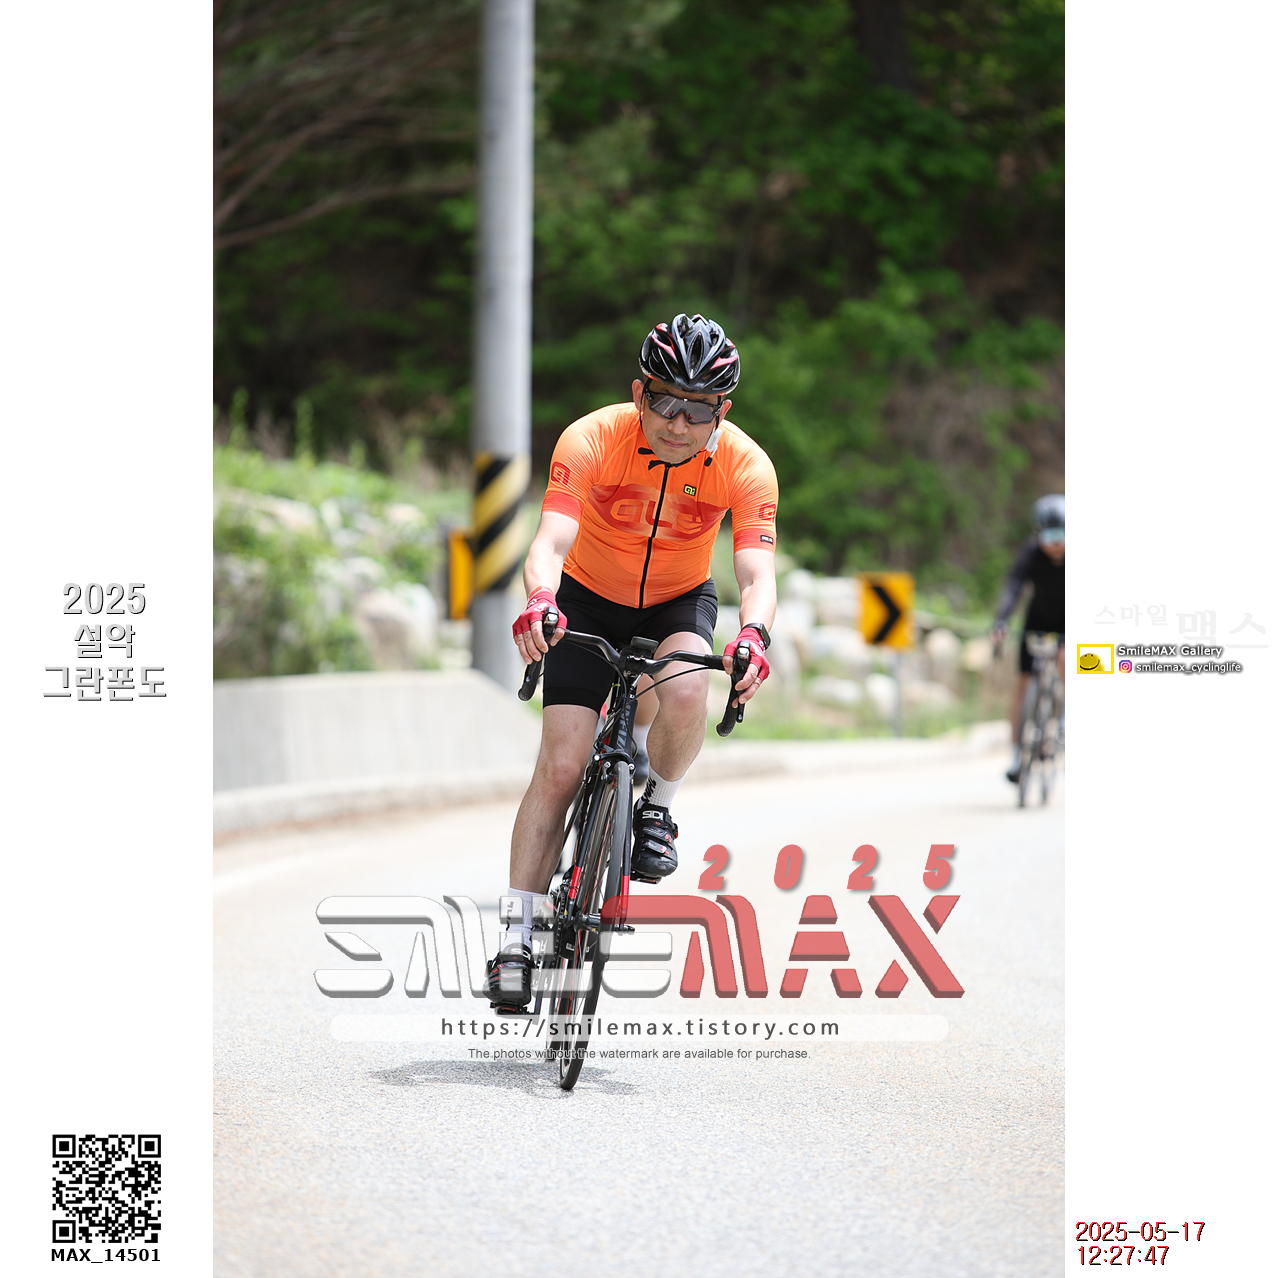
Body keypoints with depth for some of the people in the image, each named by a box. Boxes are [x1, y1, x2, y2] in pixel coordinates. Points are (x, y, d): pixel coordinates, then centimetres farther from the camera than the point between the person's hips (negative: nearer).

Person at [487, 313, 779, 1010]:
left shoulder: (744, 465, -24)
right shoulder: (592, 439, -27)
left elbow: (757, 574, -32)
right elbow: (550, 542, -38)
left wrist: (753, 636, -53)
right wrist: (539, 602, -59)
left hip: (678, 604, 1)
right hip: (590, 599, 0)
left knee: (685, 693, -33)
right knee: (562, 765, -12)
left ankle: (655, 804, -2)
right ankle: (518, 936, -4)